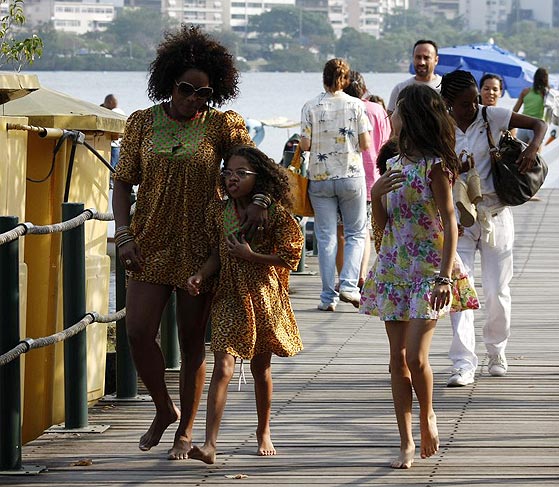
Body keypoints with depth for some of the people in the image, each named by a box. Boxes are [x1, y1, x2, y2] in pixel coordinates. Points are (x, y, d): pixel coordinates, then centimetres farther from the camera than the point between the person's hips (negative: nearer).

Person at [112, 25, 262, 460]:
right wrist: (124, 235, -6)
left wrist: (260, 201, -19)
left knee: (192, 341, 4)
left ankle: (186, 430, 18)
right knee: (138, 331, -10)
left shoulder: (221, 125, -1)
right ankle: (164, 409, 15)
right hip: (151, 244, 1)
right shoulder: (142, 123, 3)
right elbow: (123, 182, 6)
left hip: (199, 246, -1)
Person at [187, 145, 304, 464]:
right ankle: (210, 444, -19)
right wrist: (201, 276, -10)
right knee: (223, 367, -12)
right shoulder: (219, 212, 0)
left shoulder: (273, 213, -10)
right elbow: (218, 254, 8)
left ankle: (264, 431, 37)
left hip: (264, 297, -1)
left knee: (261, 368, 15)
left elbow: (290, 257, -9)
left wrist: (251, 256, -17)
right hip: (229, 297, 1)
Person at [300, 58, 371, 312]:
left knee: (326, 236, 4)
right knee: (356, 233, 12)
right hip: (351, 176, -1)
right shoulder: (356, 105, -4)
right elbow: (366, 144, -6)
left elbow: (305, 145, -6)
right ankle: (348, 285, -5)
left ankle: (328, 296, 3)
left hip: (320, 177, 1)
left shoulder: (311, 107, -3)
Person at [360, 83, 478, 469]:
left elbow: (450, 224, -13)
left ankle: (428, 415, 13)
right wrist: (376, 194, -6)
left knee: (416, 356, -15)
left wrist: (445, 276, -20)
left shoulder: (434, 166, -10)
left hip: (428, 271, -7)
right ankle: (407, 443, 8)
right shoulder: (394, 165, 11)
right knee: (398, 358, 4)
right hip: (394, 269, 7)